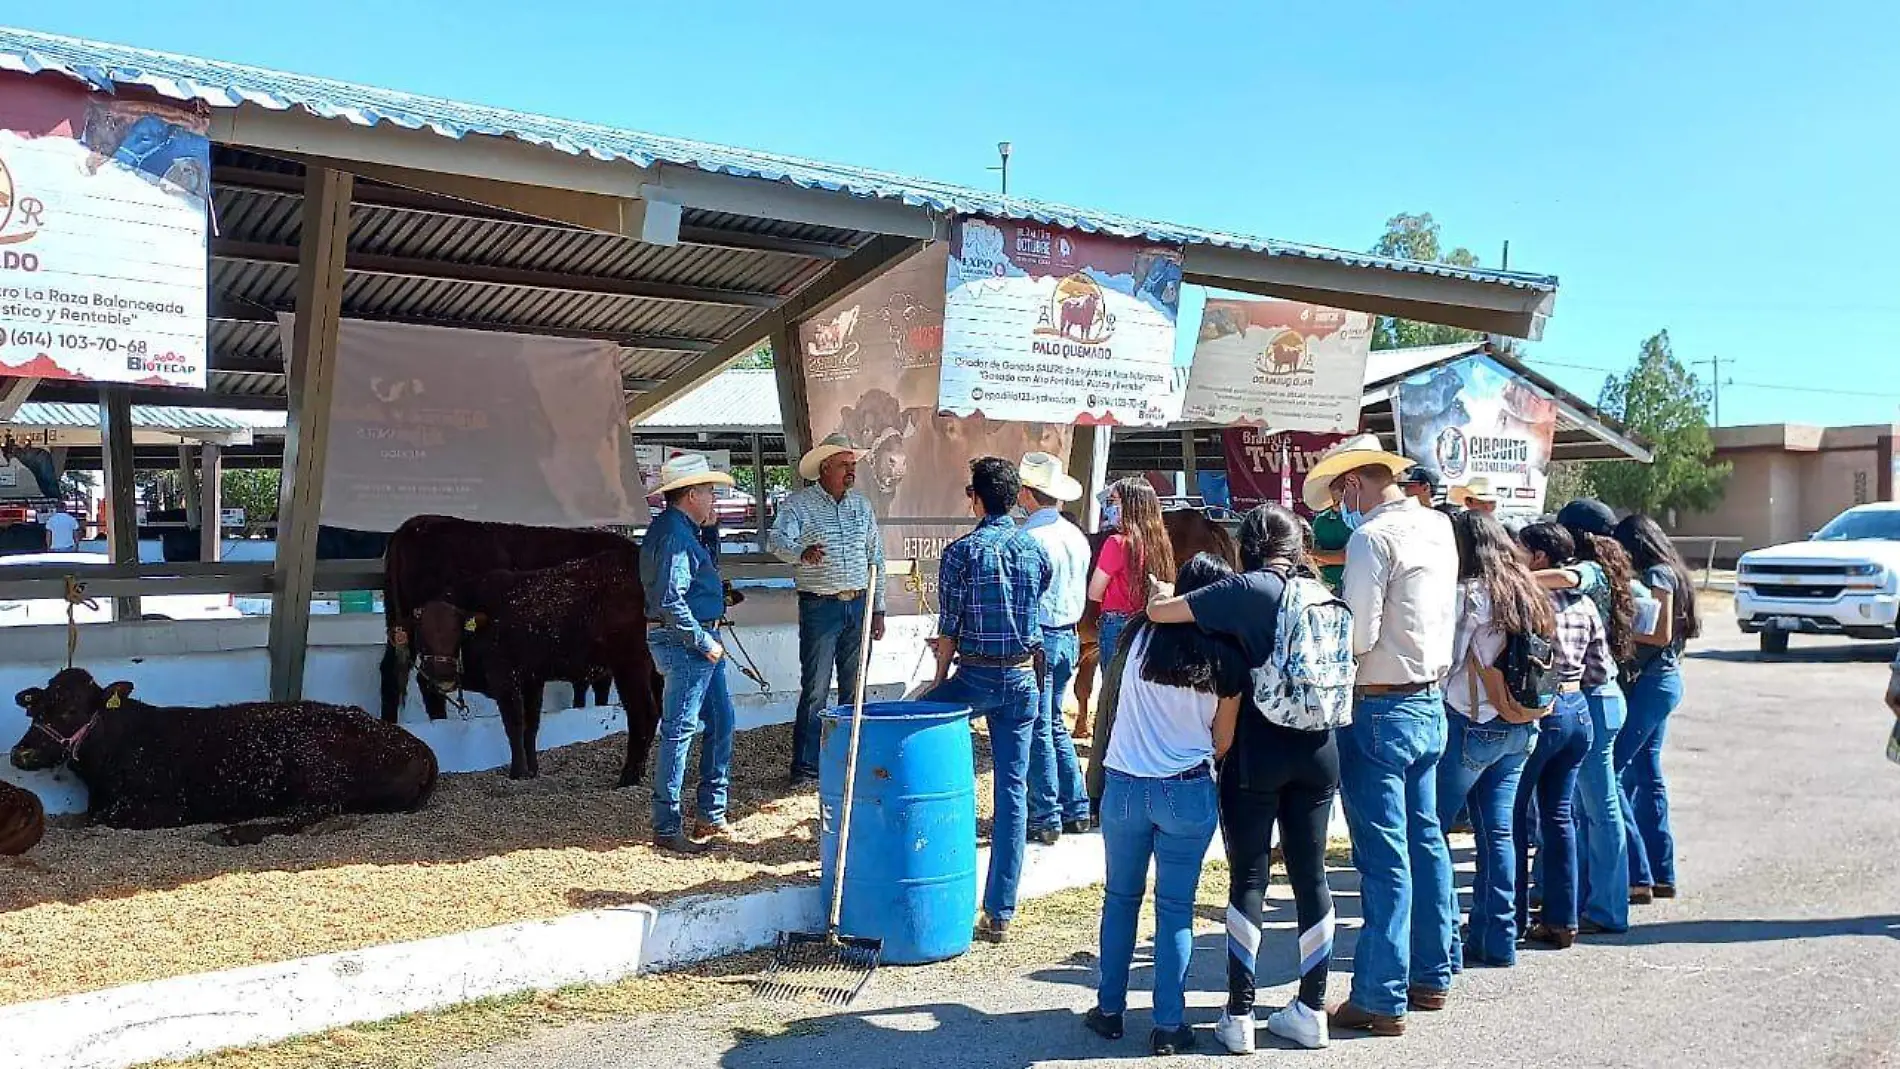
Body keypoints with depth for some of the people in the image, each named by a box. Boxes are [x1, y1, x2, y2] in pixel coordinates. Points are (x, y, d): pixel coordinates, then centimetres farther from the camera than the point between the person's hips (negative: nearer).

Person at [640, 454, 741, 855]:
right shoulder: (674, 534, -18)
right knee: (678, 732, -6)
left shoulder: (682, 530, 15)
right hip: (683, 641, -11)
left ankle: (712, 815, 24)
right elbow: (670, 601, -24)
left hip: (699, 641, 11)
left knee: (721, 720, 15)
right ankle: (667, 828, 1)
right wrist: (704, 642, -18)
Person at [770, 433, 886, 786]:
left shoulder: (862, 505, 12)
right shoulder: (798, 504, -3)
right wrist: (801, 552, -41)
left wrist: (878, 607, 12)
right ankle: (804, 767, 3)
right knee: (815, 692, -4)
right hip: (820, 608, -5)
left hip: (859, 606, 5)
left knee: (854, 689, 9)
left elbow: (876, 558, 16)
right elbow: (777, 541, -20)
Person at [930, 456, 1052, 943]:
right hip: (1023, 677, 4)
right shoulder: (1036, 550, 5)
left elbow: (948, 627, -7)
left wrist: (941, 678, 7)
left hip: (976, 678, -4)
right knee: (1012, 789, 5)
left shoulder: (961, 552, -8)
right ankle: (1000, 914, 9)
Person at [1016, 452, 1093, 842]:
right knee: (1056, 726, 17)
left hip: (1038, 638, -8)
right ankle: (1076, 809, 20)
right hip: (1069, 635, 8)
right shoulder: (1076, 535, 8)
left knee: (1037, 730, 1)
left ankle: (1046, 818, 7)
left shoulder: (1029, 538, -17)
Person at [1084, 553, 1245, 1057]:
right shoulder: (1227, 658, -6)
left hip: (1124, 785, 2)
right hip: (1187, 793, -1)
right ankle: (1169, 1026, 12)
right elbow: (1223, 742, 2)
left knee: (1121, 898, 16)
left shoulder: (1141, 634, -4)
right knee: (1176, 908, 8)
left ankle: (1110, 1010, 24)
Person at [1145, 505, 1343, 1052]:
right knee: (1311, 874, 10)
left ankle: (1239, 1016, 6)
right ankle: (1312, 1011, 18)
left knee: (1249, 877, 3)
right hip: (1318, 748, 5)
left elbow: (1157, 611, -12)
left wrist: (1166, 595, 9)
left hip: (1259, 749, -5)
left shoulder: (1248, 589, -9)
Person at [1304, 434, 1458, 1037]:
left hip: (1380, 711, -9)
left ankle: (1381, 1000, 4)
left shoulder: (1373, 537, -17)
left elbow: (1358, 636, -21)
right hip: (1430, 704, 9)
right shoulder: (1439, 526, 9)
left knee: (1384, 857, -3)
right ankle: (1431, 976, 27)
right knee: (1425, 841, 16)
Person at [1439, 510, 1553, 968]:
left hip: (1469, 725, -8)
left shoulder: (1470, 595, -13)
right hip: (1518, 728, 8)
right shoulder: (1527, 592, 9)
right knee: (1498, 833, 12)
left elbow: (1444, 661, -14)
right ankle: (1498, 941, 17)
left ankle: (1445, 944, 1)